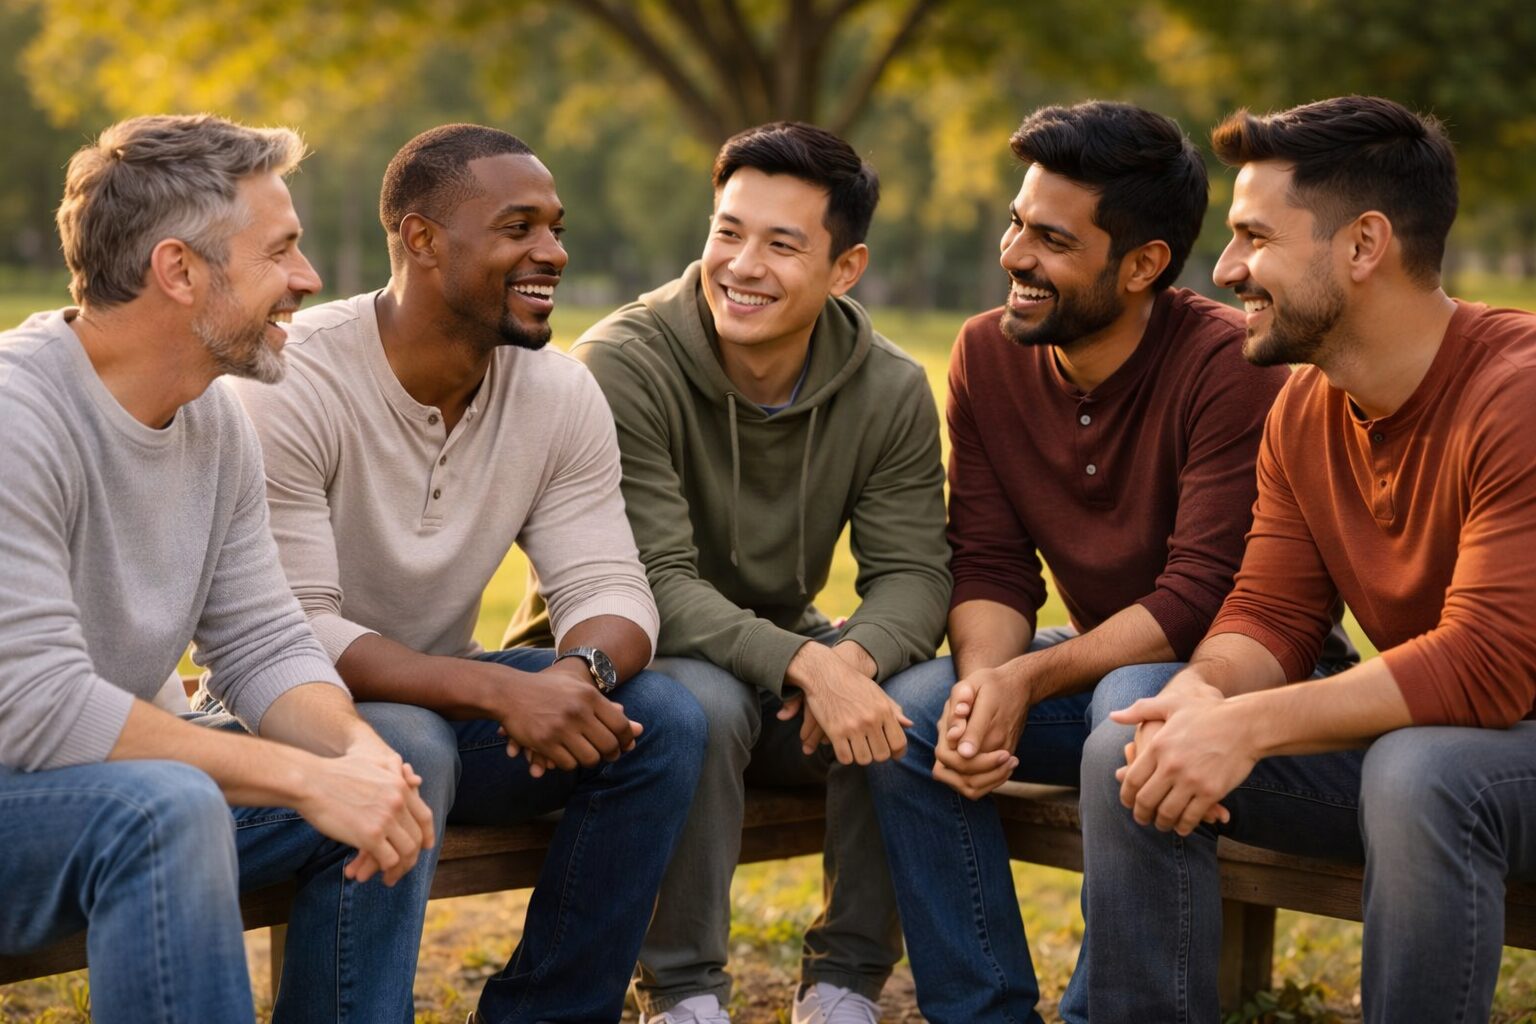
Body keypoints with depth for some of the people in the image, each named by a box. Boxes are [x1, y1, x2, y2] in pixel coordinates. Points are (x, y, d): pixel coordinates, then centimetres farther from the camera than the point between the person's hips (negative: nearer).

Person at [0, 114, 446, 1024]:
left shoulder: (217, 421, 4)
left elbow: (263, 647, 4)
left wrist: (356, 750, -19)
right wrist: (307, 778, -28)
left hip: (116, 781, 9)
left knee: (404, 751, -1)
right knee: (165, 804, -36)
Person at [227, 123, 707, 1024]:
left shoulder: (561, 394, -2)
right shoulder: (292, 386, -20)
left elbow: (608, 587, -5)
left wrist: (582, 670, -32)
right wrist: (499, 690, -37)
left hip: (446, 698, 6)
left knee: (663, 720, -16)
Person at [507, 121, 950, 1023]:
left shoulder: (892, 392, -6)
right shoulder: (623, 366, -20)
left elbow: (911, 573, -11)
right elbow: (655, 583, -26)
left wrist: (852, 656, -36)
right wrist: (805, 662, -41)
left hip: (784, 659, 4)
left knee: (914, 701, -25)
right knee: (704, 702, -36)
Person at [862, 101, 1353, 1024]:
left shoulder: (1227, 367, -21)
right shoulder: (989, 354, -2)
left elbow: (1199, 599, -24)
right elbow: (991, 567, -3)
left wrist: (1028, 681, -30)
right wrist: (982, 677, -24)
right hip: (1099, 665, 6)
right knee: (909, 711, -18)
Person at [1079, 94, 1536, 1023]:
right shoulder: (1305, 411, 4)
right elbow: (1270, 615, 2)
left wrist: (1246, 727, -31)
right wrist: (1201, 693, -22)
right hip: (1410, 733, 7)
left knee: (1416, 774, -38)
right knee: (1131, 753, -9)